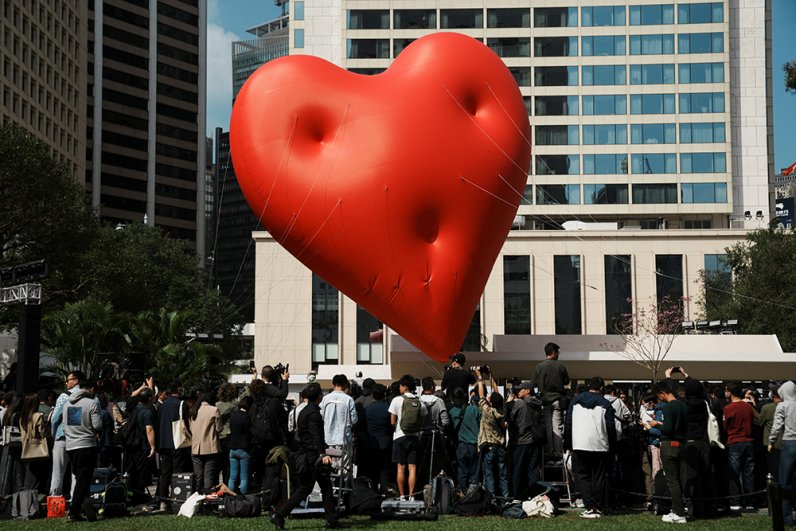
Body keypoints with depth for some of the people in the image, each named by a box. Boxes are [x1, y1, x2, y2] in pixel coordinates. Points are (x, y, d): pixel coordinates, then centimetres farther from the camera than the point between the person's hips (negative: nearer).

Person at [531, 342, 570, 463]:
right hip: (558, 399, 0)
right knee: (557, 427, 4)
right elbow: (567, 381, 5)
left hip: (545, 399, 0)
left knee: (547, 427, 6)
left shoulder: (538, 367, -6)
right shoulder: (560, 366, -5)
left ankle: (549, 456, 6)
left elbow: (533, 384, -3)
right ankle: (558, 456, 2)